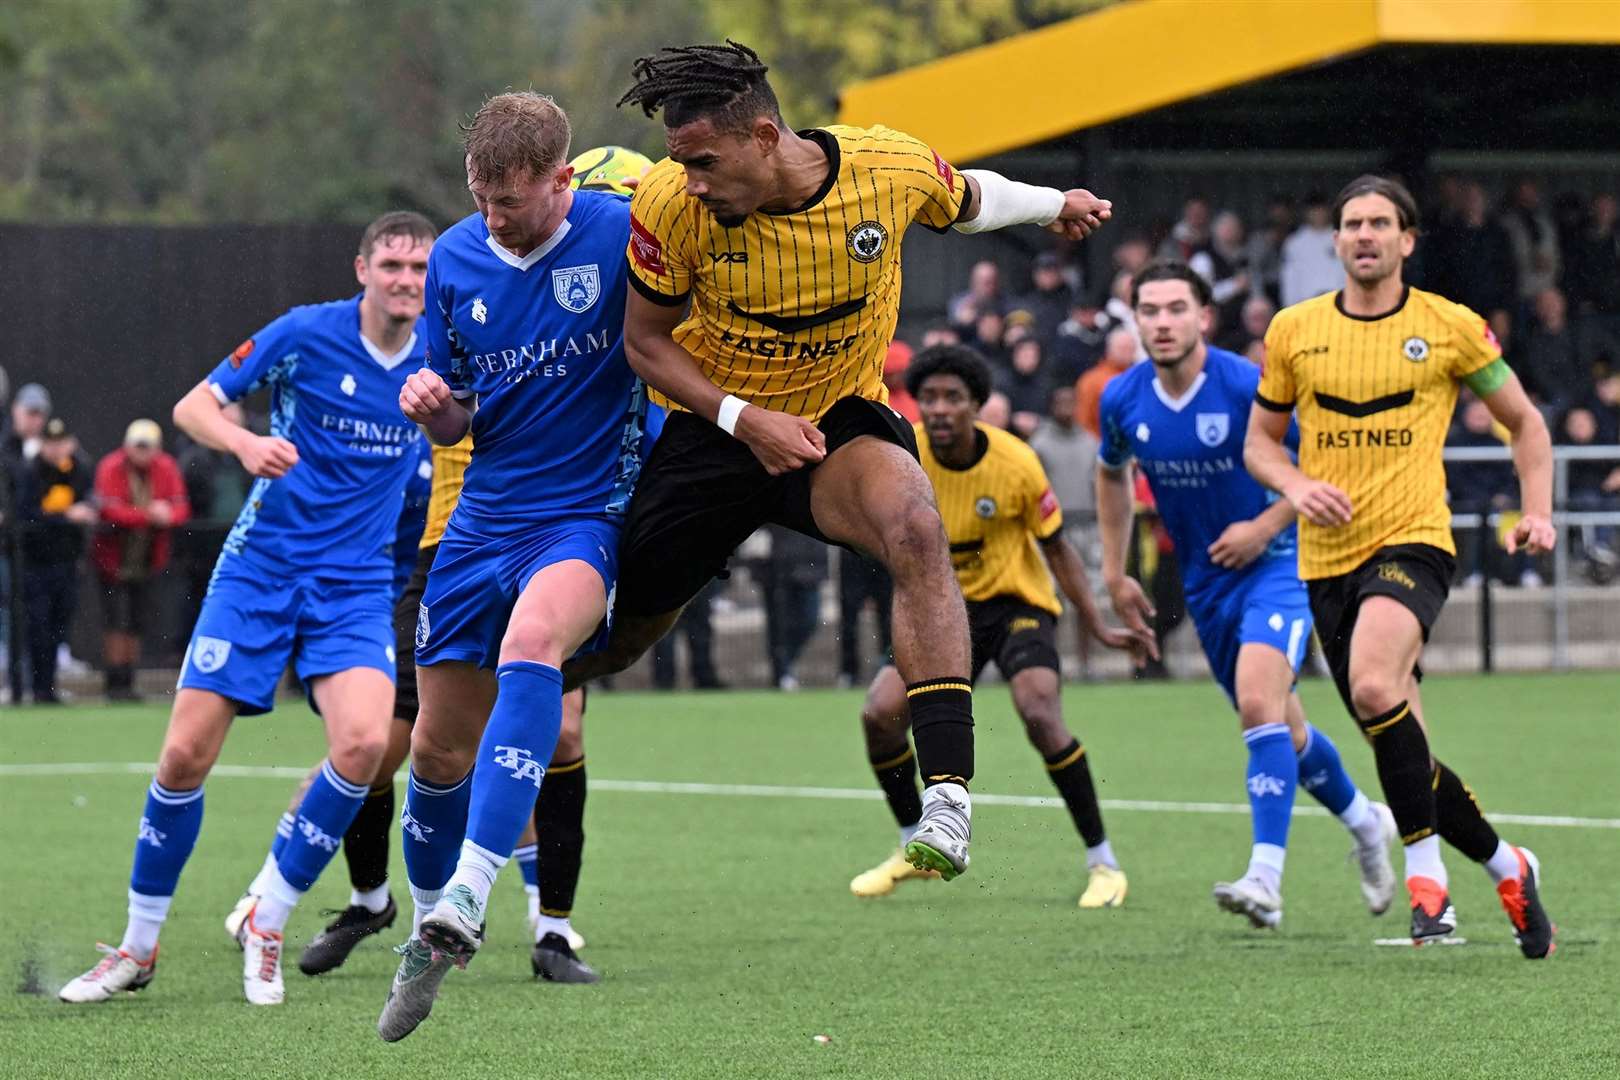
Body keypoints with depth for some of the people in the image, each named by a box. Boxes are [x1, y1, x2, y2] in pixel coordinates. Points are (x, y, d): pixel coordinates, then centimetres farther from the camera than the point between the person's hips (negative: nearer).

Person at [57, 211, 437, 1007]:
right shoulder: (304, 335, -9)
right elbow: (192, 406, -6)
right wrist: (243, 441, -24)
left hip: (357, 586, 2)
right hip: (259, 569, -2)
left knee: (364, 739, -24)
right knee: (185, 755, -7)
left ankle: (266, 927, -5)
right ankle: (138, 948, 14)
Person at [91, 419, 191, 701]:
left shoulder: (167, 469, 1)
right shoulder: (110, 468, -12)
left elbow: (181, 508, -3)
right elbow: (110, 511, -22)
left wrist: (168, 516, -27)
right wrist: (149, 514, -30)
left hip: (147, 559, 4)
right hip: (113, 558, -4)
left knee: (136, 624, 7)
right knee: (116, 623, -8)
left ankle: (128, 684, 14)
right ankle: (115, 684, -5)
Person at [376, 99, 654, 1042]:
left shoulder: (622, 235, -10)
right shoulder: (456, 258, 3)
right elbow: (457, 424, 12)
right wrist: (433, 405, -9)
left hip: (591, 514, -5)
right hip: (484, 521, 5)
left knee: (532, 641, -36)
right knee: (438, 750, 7)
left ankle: (467, 895, -42)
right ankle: (430, 940, 31)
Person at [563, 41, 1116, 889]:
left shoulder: (891, 168, -19)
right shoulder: (670, 205, -21)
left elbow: (964, 201, 8)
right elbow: (645, 341, -7)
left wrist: (1054, 206, 17)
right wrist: (744, 420, -20)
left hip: (842, 419, -1)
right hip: (715, 428, 1)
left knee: (914, 528, -33)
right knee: (614, 635, 8)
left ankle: (947, 795, -39)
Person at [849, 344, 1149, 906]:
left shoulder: (1016, 464, -19)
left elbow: (1056, 548, -6)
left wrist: (1097, 626, -9)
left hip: (1016, 602, -3)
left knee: (1039, 714, -27)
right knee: (880, 712, -14)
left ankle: (1103, 863, -14)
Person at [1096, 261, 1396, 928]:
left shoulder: (1248, 386, -19)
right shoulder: (1123, 400, -4)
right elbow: (1113, 473, 18)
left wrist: (1265, 526, -17)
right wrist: (1114, 573, 15)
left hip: (1274, 566, -6)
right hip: (1205, 584, 6)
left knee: (1260, 705, -26)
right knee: (1282, 730, 16)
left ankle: (1265, 880, -30)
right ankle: (1366, 823, 42)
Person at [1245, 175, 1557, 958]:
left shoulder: (1450, 327, 1)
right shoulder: (1293, 330, 7)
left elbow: (1525, 423, 12)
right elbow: (1259, 441, 15)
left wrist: (1537, 512, -2)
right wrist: (1295, 486, -6)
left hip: (1412, 541, -4)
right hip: (1326, 560, 4)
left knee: (1375, 685, -32)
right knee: (1401, 749, 6)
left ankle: (1426, 874, -21)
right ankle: (1506, 868, 26)